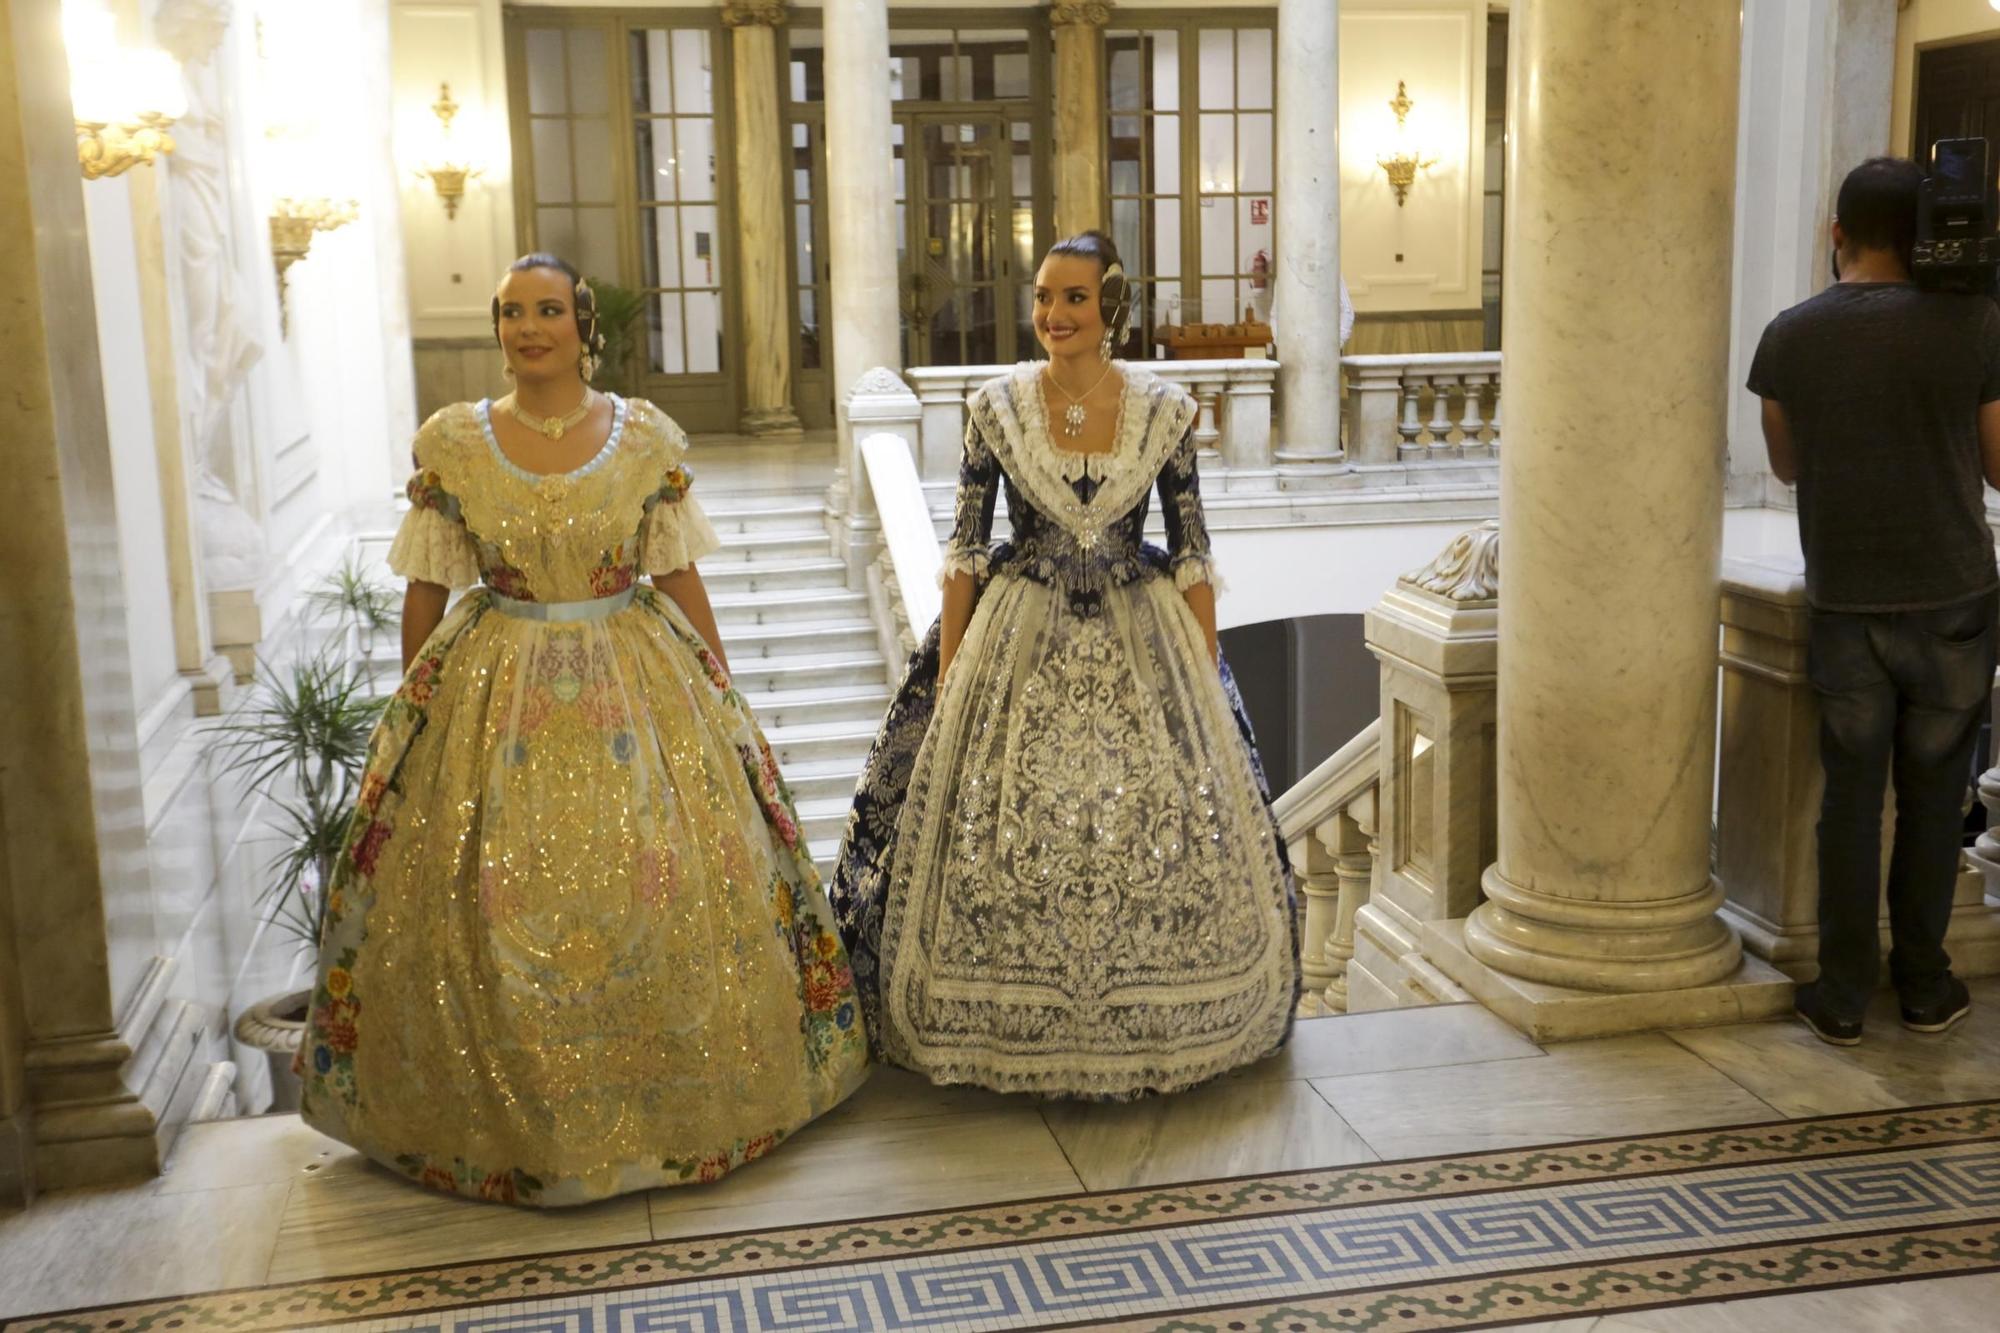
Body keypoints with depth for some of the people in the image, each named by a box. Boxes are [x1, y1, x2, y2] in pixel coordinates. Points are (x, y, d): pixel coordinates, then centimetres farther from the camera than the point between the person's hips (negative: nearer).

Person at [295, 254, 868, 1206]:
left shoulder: (646, 437, 0)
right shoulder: (451, 443, 0)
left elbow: (680, 576, 4)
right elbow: (426, 590, 5)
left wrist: (721, 692, 4)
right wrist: (414, 709, 7)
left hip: (639, 684, 0)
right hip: (492, 697, 0)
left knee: (668, 893, 1)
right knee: (496, 911, 1)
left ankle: (671, 1104, 21)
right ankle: (509, 1120, 21)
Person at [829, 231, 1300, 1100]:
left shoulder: (1166, 412, -3)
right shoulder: (996, 407, -3)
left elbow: (1192, 554, 2)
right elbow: (964, 549, 0)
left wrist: (1206, 677, -2)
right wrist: (947, 675, -3)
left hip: (1142, 646, 0)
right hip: (1018, 644, 0)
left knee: (1162, 841, 3)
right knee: (999, 846, 2)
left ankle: (1150, 1026, 24)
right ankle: (1010, 1031, 21)